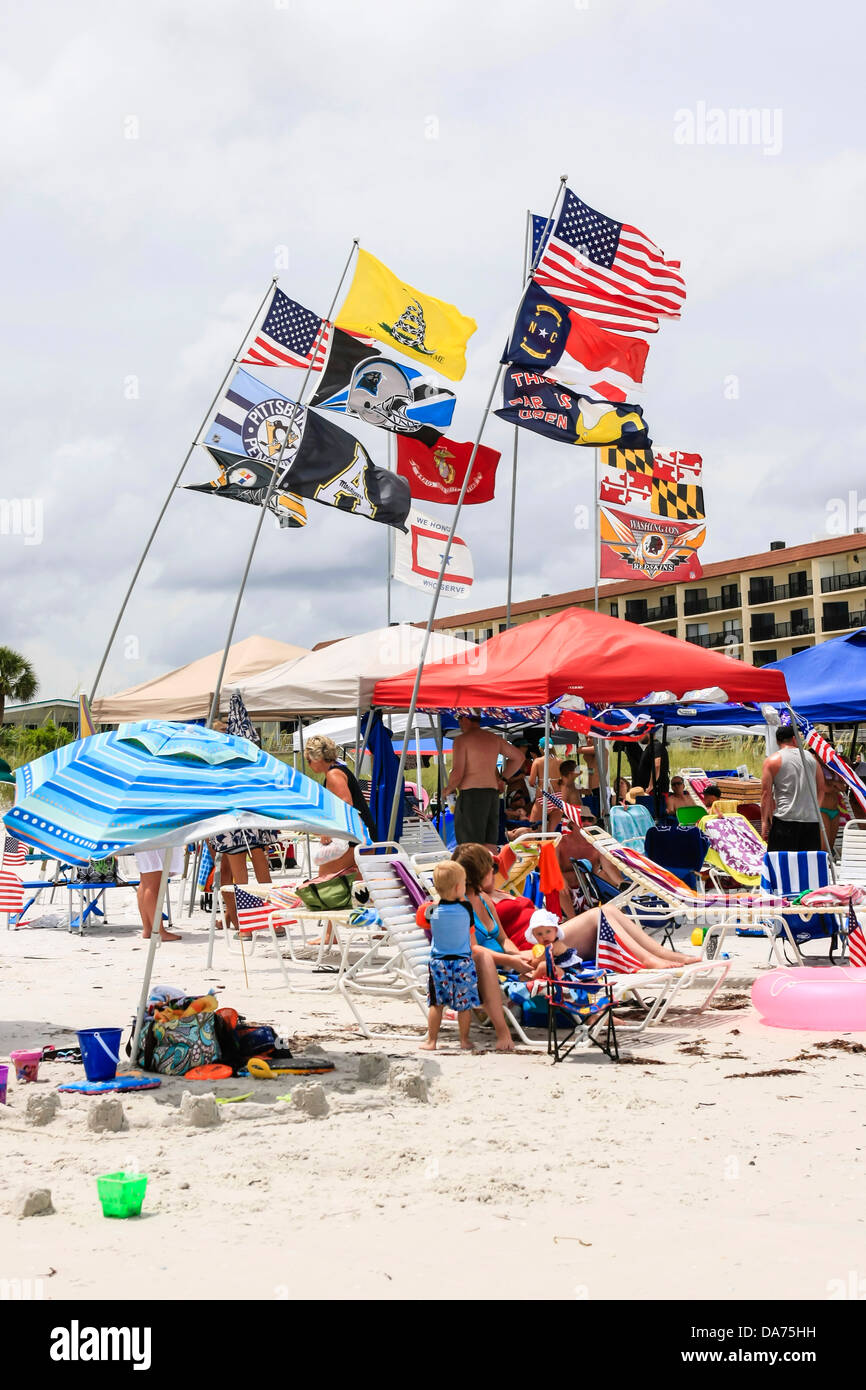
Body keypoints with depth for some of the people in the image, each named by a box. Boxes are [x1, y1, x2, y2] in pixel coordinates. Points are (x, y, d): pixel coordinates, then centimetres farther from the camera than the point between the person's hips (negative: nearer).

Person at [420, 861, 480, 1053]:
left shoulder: (433, 911, -7)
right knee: (464, 1004, 8)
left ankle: (431, 1041, 12)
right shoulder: (465, 909, -11)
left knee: (436, 1003, 8)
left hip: (438, 962, 1)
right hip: (463, 962, -1)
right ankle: (464, 1040, 14)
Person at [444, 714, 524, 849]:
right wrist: (503, 779, 25)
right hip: (493, 793, 7)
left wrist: (448, 790, 5)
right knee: (490, 848, 7)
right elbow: (519, 757, 24)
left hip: (471, 793, -6)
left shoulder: (462, 739, -5)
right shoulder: (494, 738, 15)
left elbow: (457, 773, -13)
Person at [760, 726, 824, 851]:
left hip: (785, 819, -4)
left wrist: (764, 822, 1)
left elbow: (766, 793, -3)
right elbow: (821, 790, 17)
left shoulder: (772, 760, 1)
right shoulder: (811, 758, 14)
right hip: (812, 820, 4)